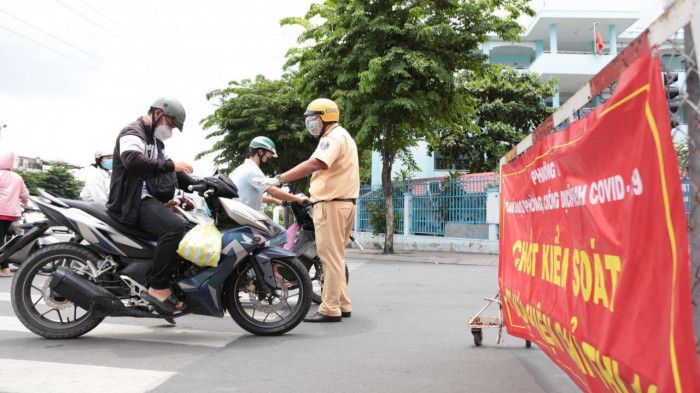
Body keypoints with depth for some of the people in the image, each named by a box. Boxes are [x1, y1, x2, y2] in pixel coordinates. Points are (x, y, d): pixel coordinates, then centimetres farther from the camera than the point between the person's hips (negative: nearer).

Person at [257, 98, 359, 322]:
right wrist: (312, 195, 22)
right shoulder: (341, 136, 23)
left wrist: (279, 179, -32)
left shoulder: (334, 136, -11)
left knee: (330, 258, -8)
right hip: (343, 202, 11)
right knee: (335, 257, 15)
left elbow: (315, 164, -29)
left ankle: (330, 309, -4)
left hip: (331, 204, -11)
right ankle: (342, 305, 20)